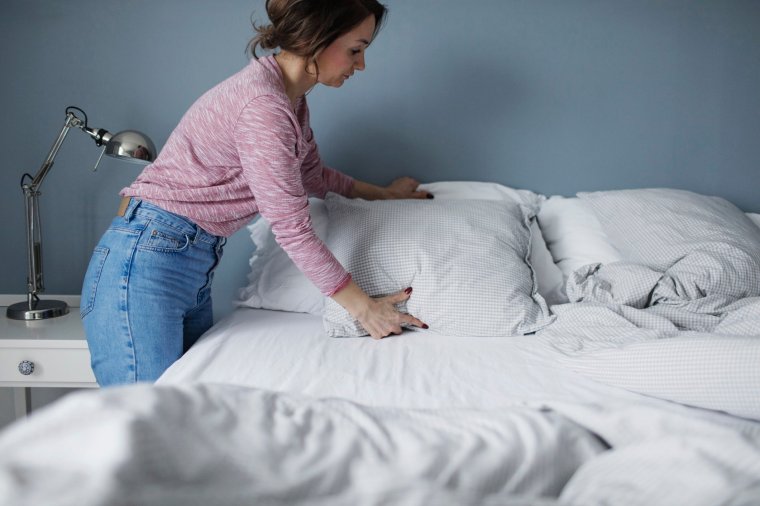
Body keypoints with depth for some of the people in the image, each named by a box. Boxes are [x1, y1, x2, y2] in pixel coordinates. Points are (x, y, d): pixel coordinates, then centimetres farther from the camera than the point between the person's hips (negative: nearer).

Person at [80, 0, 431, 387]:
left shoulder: (290, 99, 9)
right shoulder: (262, 105, -20)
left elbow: (312, 175, 27)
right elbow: (292, 230, -18)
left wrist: (381, 193, 36)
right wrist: (363, 307, -10)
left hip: (195, 271, 9)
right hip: (145, 264, -9)